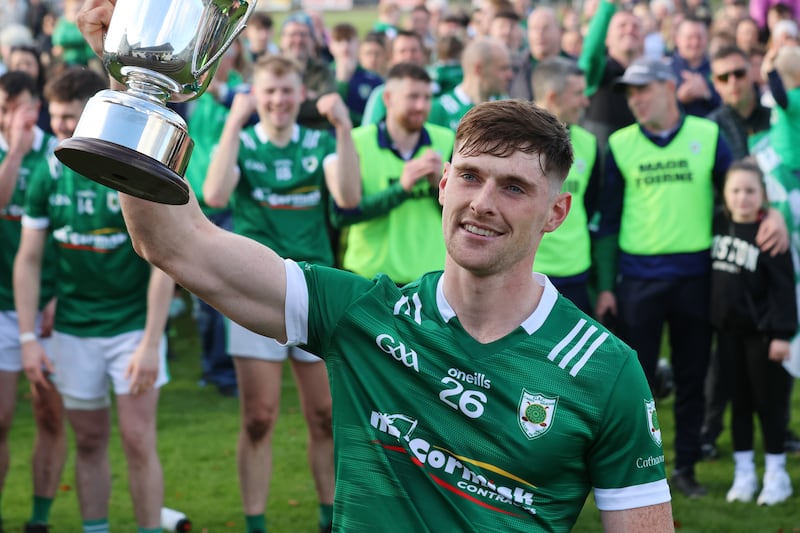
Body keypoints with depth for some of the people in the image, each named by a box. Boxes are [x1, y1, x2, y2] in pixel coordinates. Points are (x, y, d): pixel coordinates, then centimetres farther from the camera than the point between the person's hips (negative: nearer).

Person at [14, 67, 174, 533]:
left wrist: (151, 343, -18)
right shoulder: (49, 175, -3)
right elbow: (29, 259, 2)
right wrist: (29, 339, -4)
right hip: (74, 330, 3)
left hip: (134, 324, -3)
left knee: (138, 441, -6)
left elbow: (163, 263, -13)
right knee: (89, 441, 9)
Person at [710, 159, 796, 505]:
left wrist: (782, 333, -17)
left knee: (768, 401, 5)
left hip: (762, 333, -5)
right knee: (739, 401, 11)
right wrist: (712, 318, 10)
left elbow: (783, 287, -14)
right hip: (729, 330, 5)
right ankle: (744, 472, 20)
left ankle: (776, 473, 15)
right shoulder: (719, 225, 3)